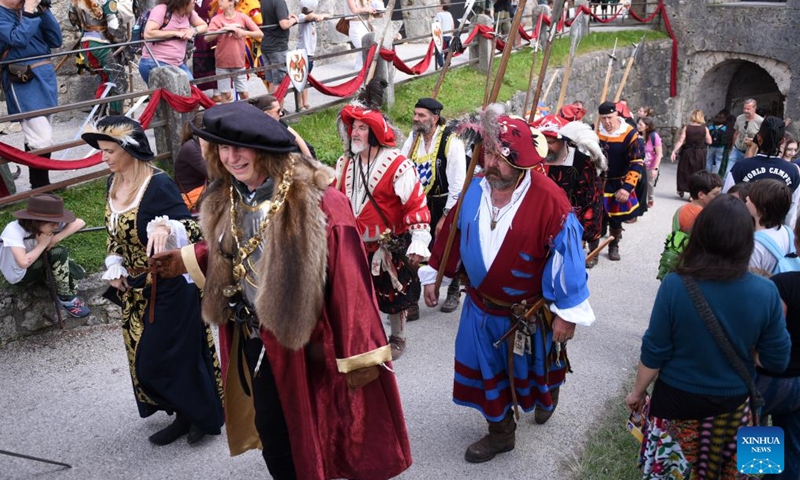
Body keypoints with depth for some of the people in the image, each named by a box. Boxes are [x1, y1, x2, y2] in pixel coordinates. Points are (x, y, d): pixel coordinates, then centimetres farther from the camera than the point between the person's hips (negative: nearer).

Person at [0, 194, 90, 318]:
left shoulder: (45, 224, -17)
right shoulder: (14, 230, -33)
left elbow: (80, 223, -18)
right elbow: (24, 262, -45)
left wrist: (56, 238, -30)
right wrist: (43, 244, -30)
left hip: (36, 267, 6)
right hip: (20, 276, -6)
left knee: (77, 272, -18)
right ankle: (67, 299, -14)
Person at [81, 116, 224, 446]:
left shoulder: (158, 184, -20)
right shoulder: (113, 184, 4)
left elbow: (190, 229, -22)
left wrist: (165, 227, -42)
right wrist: (114, 269, 5)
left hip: (168, 286, -8)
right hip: (134, 289, 8)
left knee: (160, 358, 0)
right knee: (144, 358, 14)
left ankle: (207, 416, 22)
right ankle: (185, 415, 31)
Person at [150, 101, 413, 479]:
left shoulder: (317, 200, -23)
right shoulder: (226, 201, 0)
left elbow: (349, 282, -21)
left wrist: (359, 356, -19)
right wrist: (188, 260, 5)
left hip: (309, 344, -6)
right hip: (258, 343, 6)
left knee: (323, 435, 13)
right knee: (275, 439, 21)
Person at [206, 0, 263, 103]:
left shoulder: (242, 17, -2)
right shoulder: (216, 19, -3)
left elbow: (260, 34, -6)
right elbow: (207, 38, -16)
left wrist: (244, 32, -20)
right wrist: (223, 29, -24)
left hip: (239, 62, 0)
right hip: (222, 63, 0)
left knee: (244, 94, 5)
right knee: (225, 94, 4)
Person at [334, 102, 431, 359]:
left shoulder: (397, 164, -18)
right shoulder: (345, 162, 2)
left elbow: (416, 204, -20)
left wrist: (418, 244, -25)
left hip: (389, 246, -5)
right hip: (355, 245, 5)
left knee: (392, 295, 12)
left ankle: (398, 338, 35)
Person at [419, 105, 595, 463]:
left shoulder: (548, 199, -25)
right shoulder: (475, 189, -8)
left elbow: (566, 255, -20)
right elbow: (452, 233, 5)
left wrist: (568, 312, -17)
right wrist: (434, 276, 11)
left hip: (531, 312, -4)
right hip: (482, 307, 4)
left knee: (536, 366, 22)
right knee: (487, 370, 14)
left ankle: (546, 398, 56)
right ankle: (500, 432, 36)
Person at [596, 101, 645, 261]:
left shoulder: (629, 134, -15)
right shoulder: (595, 131, -7)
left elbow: (637, 162, -16)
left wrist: (627, 187, -24)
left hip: (619, 184, -1)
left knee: (616, 217, 13)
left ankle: (614, 247, 33)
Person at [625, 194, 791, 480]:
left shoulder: (675, 285, -23)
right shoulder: (765, 293, -18)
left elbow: (654, 353, -15)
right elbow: (777, 361, -8)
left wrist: (637, 391, 2)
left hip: (677, 402, -2)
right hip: (732, 406, 2)